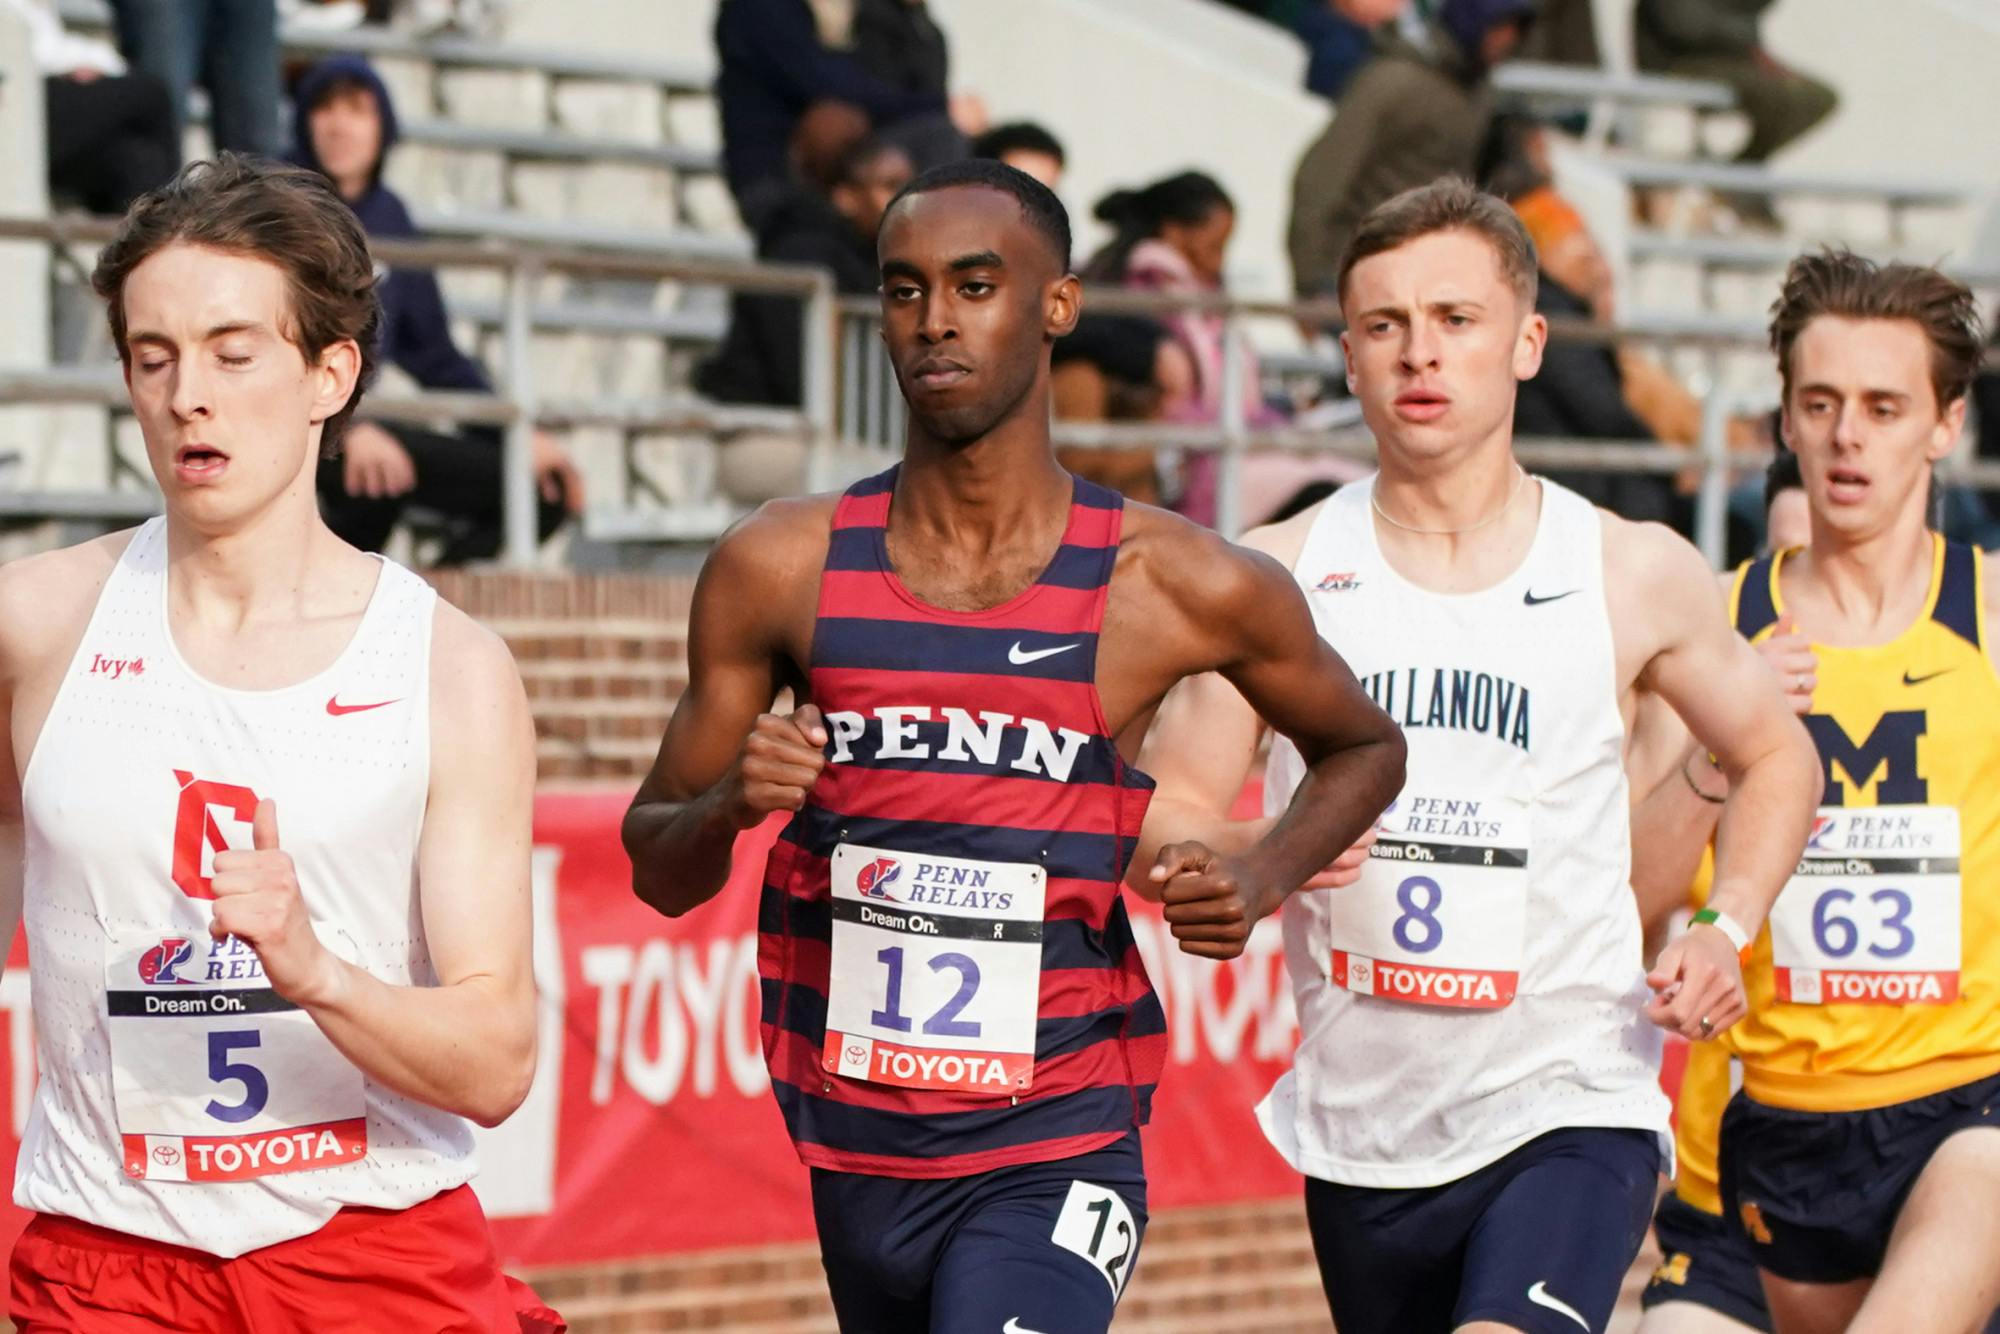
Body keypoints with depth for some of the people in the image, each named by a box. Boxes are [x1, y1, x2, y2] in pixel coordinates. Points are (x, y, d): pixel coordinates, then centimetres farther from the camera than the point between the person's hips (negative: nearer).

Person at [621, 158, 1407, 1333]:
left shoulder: (1177, 587, -4)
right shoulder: (781, 568, 0)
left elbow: (1364, 748, 15)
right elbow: (657, 872, 7)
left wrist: (1259, 883, -4)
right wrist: (729, 805, -16)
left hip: (1054, 1158, -3)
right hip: (855, 1152, 4)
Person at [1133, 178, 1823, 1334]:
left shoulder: (1635, 576, 0)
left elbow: (1778, 759, 15)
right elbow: (1163, 816, 4)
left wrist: (1728, 931, -2)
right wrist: (1256, 852, -18)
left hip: (1566, 1107, -3)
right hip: (1361, 1125, 3)